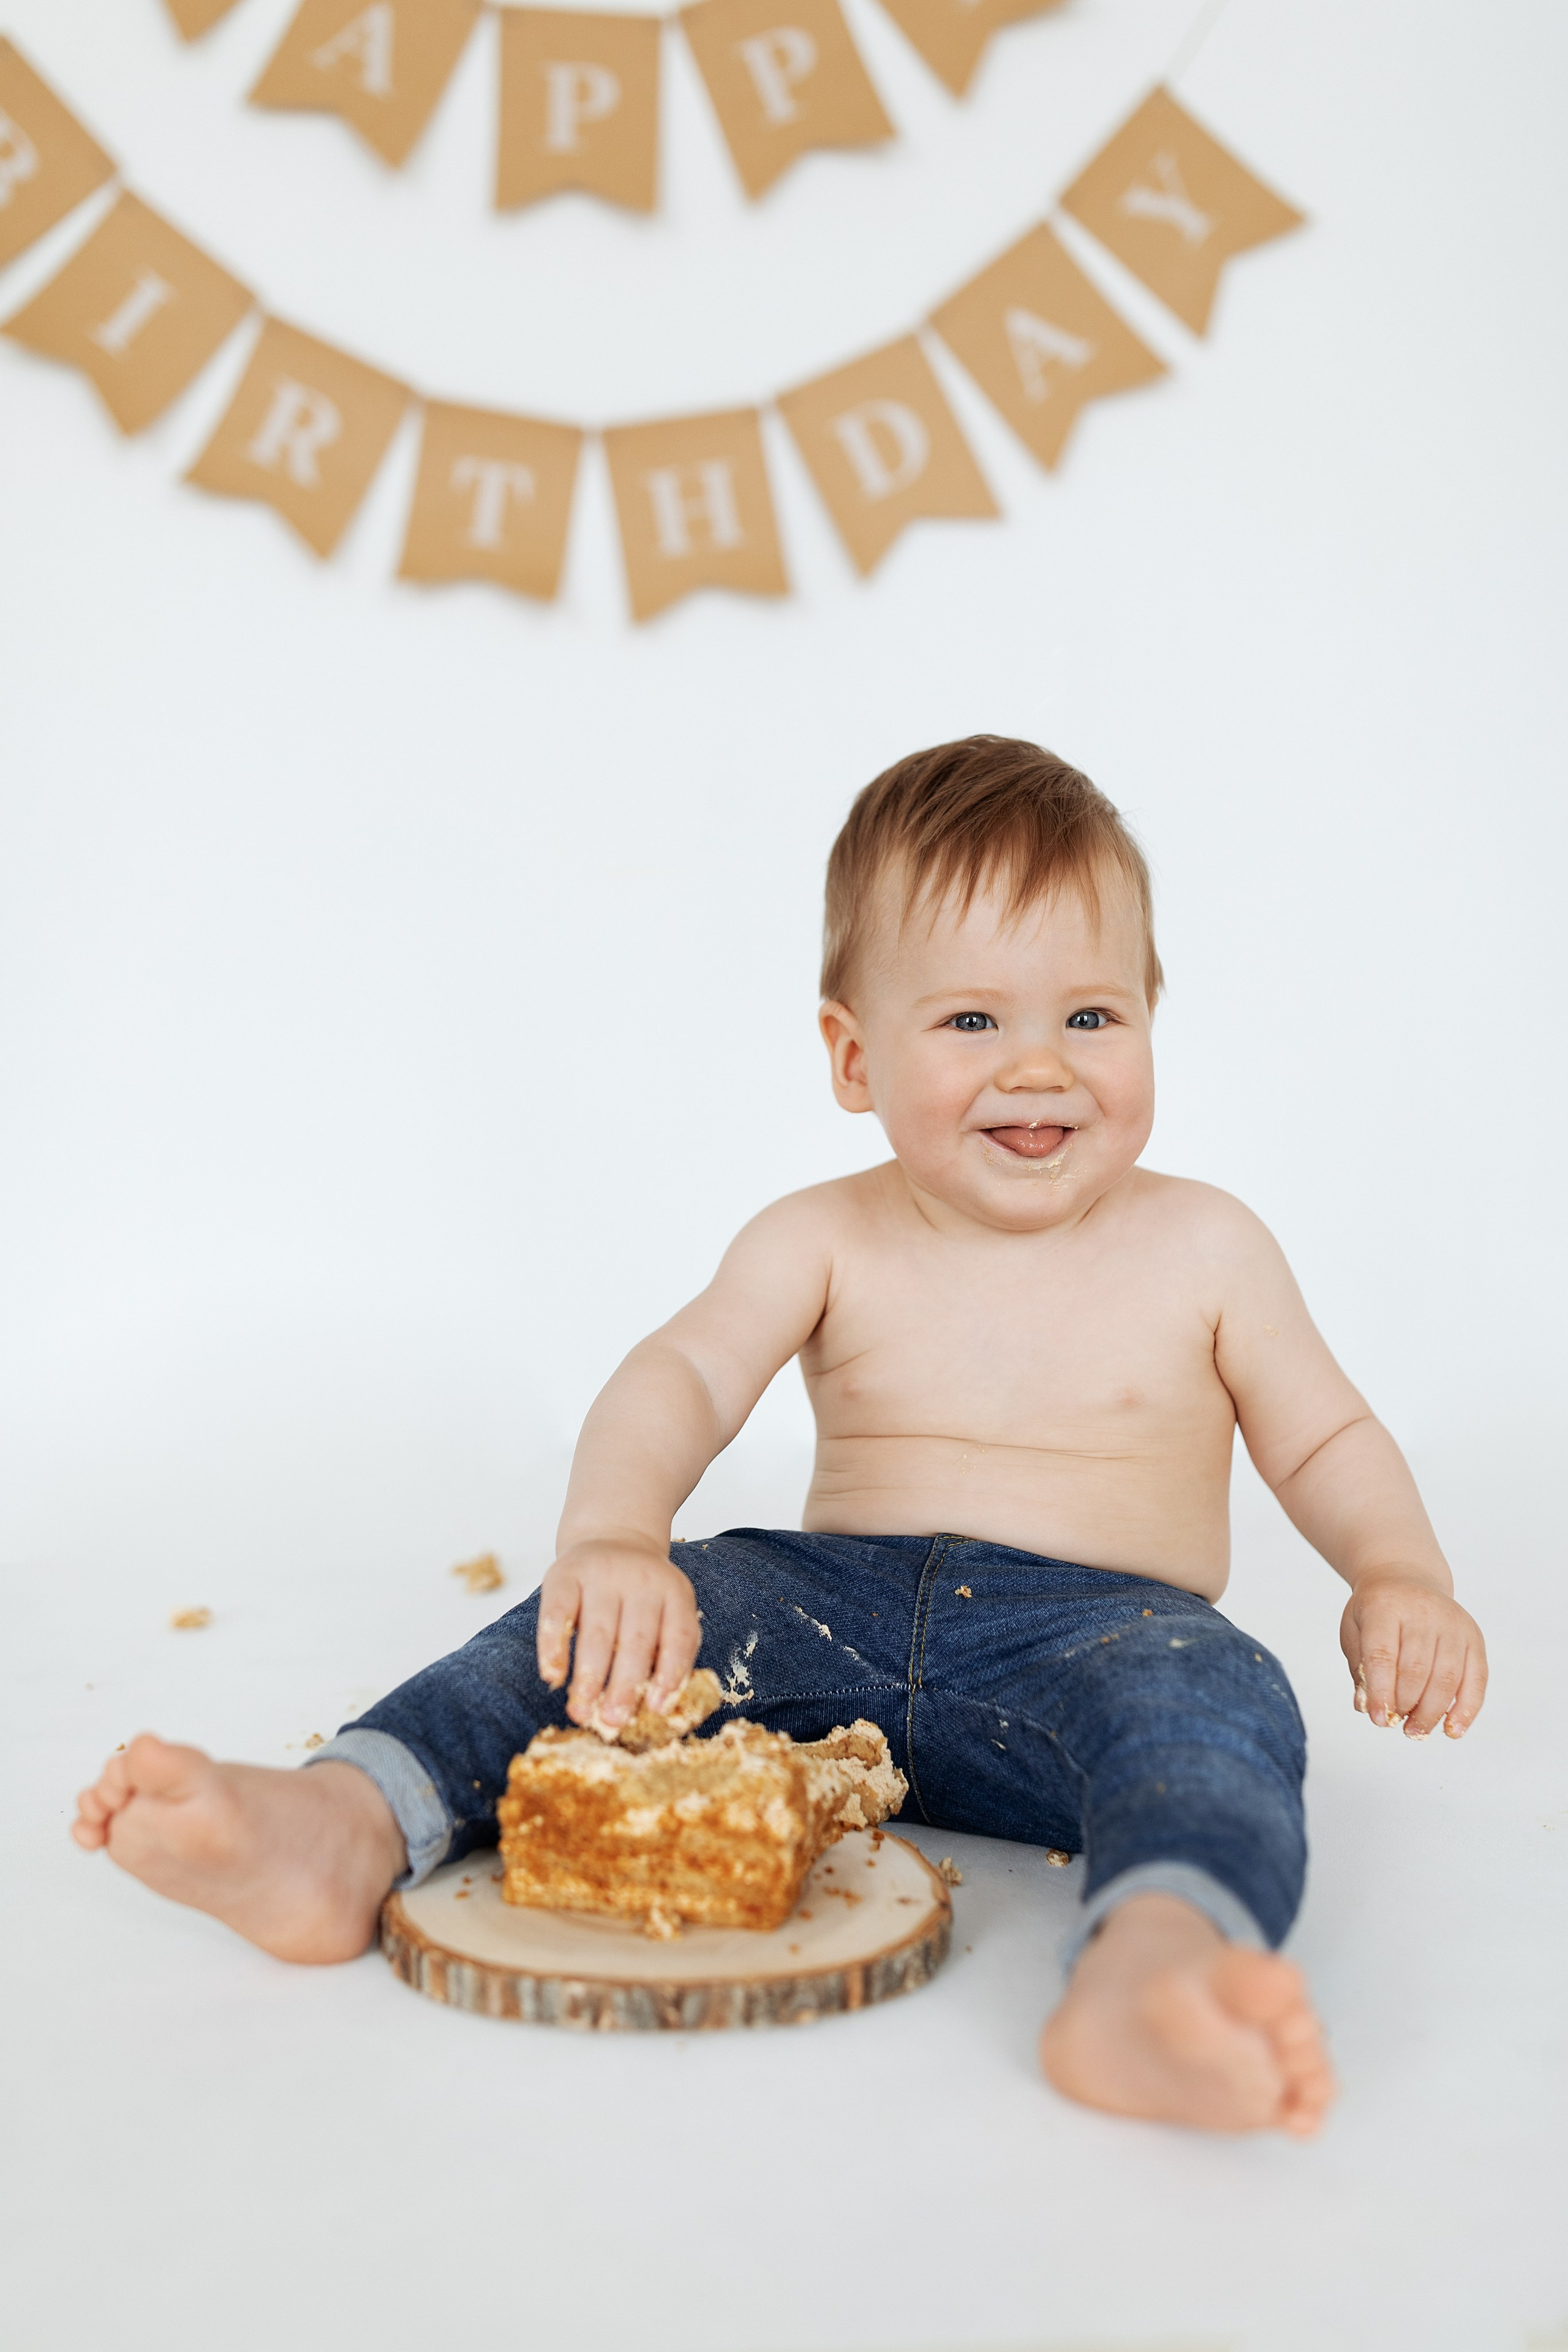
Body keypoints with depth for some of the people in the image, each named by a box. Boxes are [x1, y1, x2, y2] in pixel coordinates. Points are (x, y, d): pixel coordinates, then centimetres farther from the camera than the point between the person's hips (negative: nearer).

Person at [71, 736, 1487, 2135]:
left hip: (1090, 1629, -2)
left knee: (1205, 1694, -36)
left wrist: (1400, 1576, -11)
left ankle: (1147, 1972, -64)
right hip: (839, 1614, 3)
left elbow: (1326, 1439, 11)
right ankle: (347, 1828, -33)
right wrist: (612, 1534, -33)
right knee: (604, 1630, -18)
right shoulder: (825, 1244, 4)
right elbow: (682, 1375, -11)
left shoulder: (1202, 1250, 4)